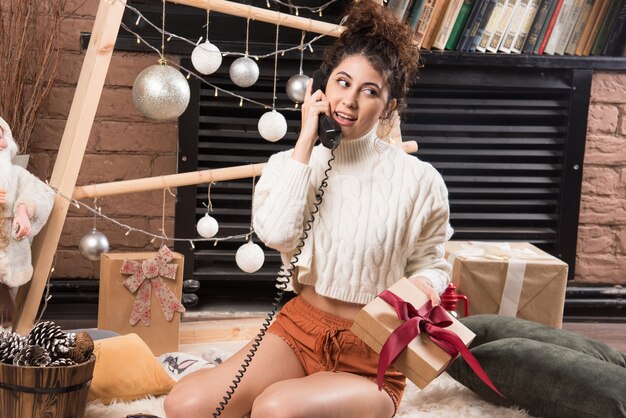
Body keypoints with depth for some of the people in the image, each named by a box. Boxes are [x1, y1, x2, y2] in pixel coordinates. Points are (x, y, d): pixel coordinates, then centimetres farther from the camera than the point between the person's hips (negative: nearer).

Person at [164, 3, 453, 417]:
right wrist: (306, 139, -15)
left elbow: (430, 263, 5)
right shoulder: (292, 163, 1)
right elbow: (277, 234, -20)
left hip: (371, 356, -3)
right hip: (299, 329, 3)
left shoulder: (418, 180, -7)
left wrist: (423, 286, -20)